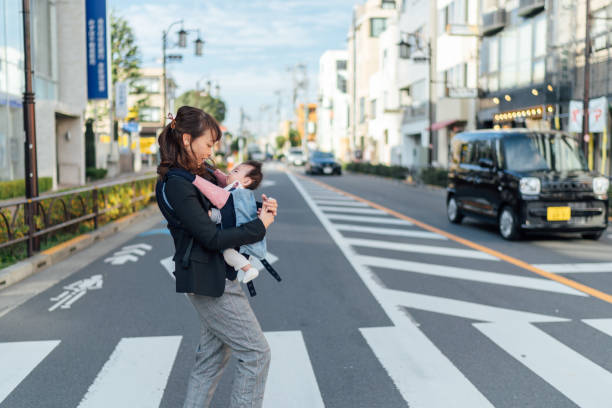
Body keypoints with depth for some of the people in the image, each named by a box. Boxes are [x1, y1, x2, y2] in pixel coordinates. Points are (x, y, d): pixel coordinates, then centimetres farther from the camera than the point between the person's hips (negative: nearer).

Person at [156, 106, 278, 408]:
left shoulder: (201, 172, 8)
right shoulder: (176, 186, -20)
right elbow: (212, 237, -23)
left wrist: (261, 207, -1)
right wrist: (260, 226, -15)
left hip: (213, 276, 10)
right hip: (208, 280, -9)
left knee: (212, 354, 18)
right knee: (256, 353, -1)